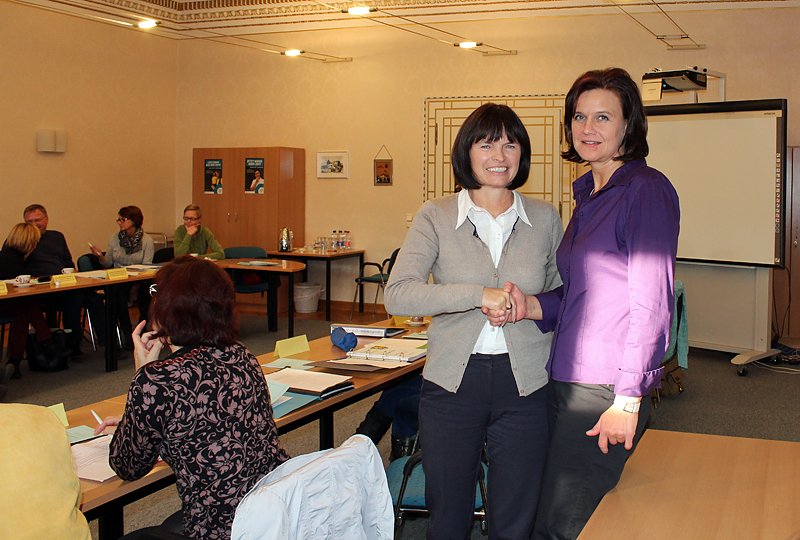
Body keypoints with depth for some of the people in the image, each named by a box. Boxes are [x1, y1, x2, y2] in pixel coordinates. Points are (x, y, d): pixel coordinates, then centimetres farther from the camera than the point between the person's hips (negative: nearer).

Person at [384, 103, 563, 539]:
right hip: (452, 383, -1)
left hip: (525, 384, 1)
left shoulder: (545, 218, 4)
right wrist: (479, 295, -23)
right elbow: (397, 295, -14)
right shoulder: (435, 217, -2)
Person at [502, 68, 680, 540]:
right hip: (564, 381, 8)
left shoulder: (645, 189, -10)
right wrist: (532, 306, -1)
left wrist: (628, 399, -17)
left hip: (606, 390, -8)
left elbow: (652, 302, -15)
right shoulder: (589, 195, 16)